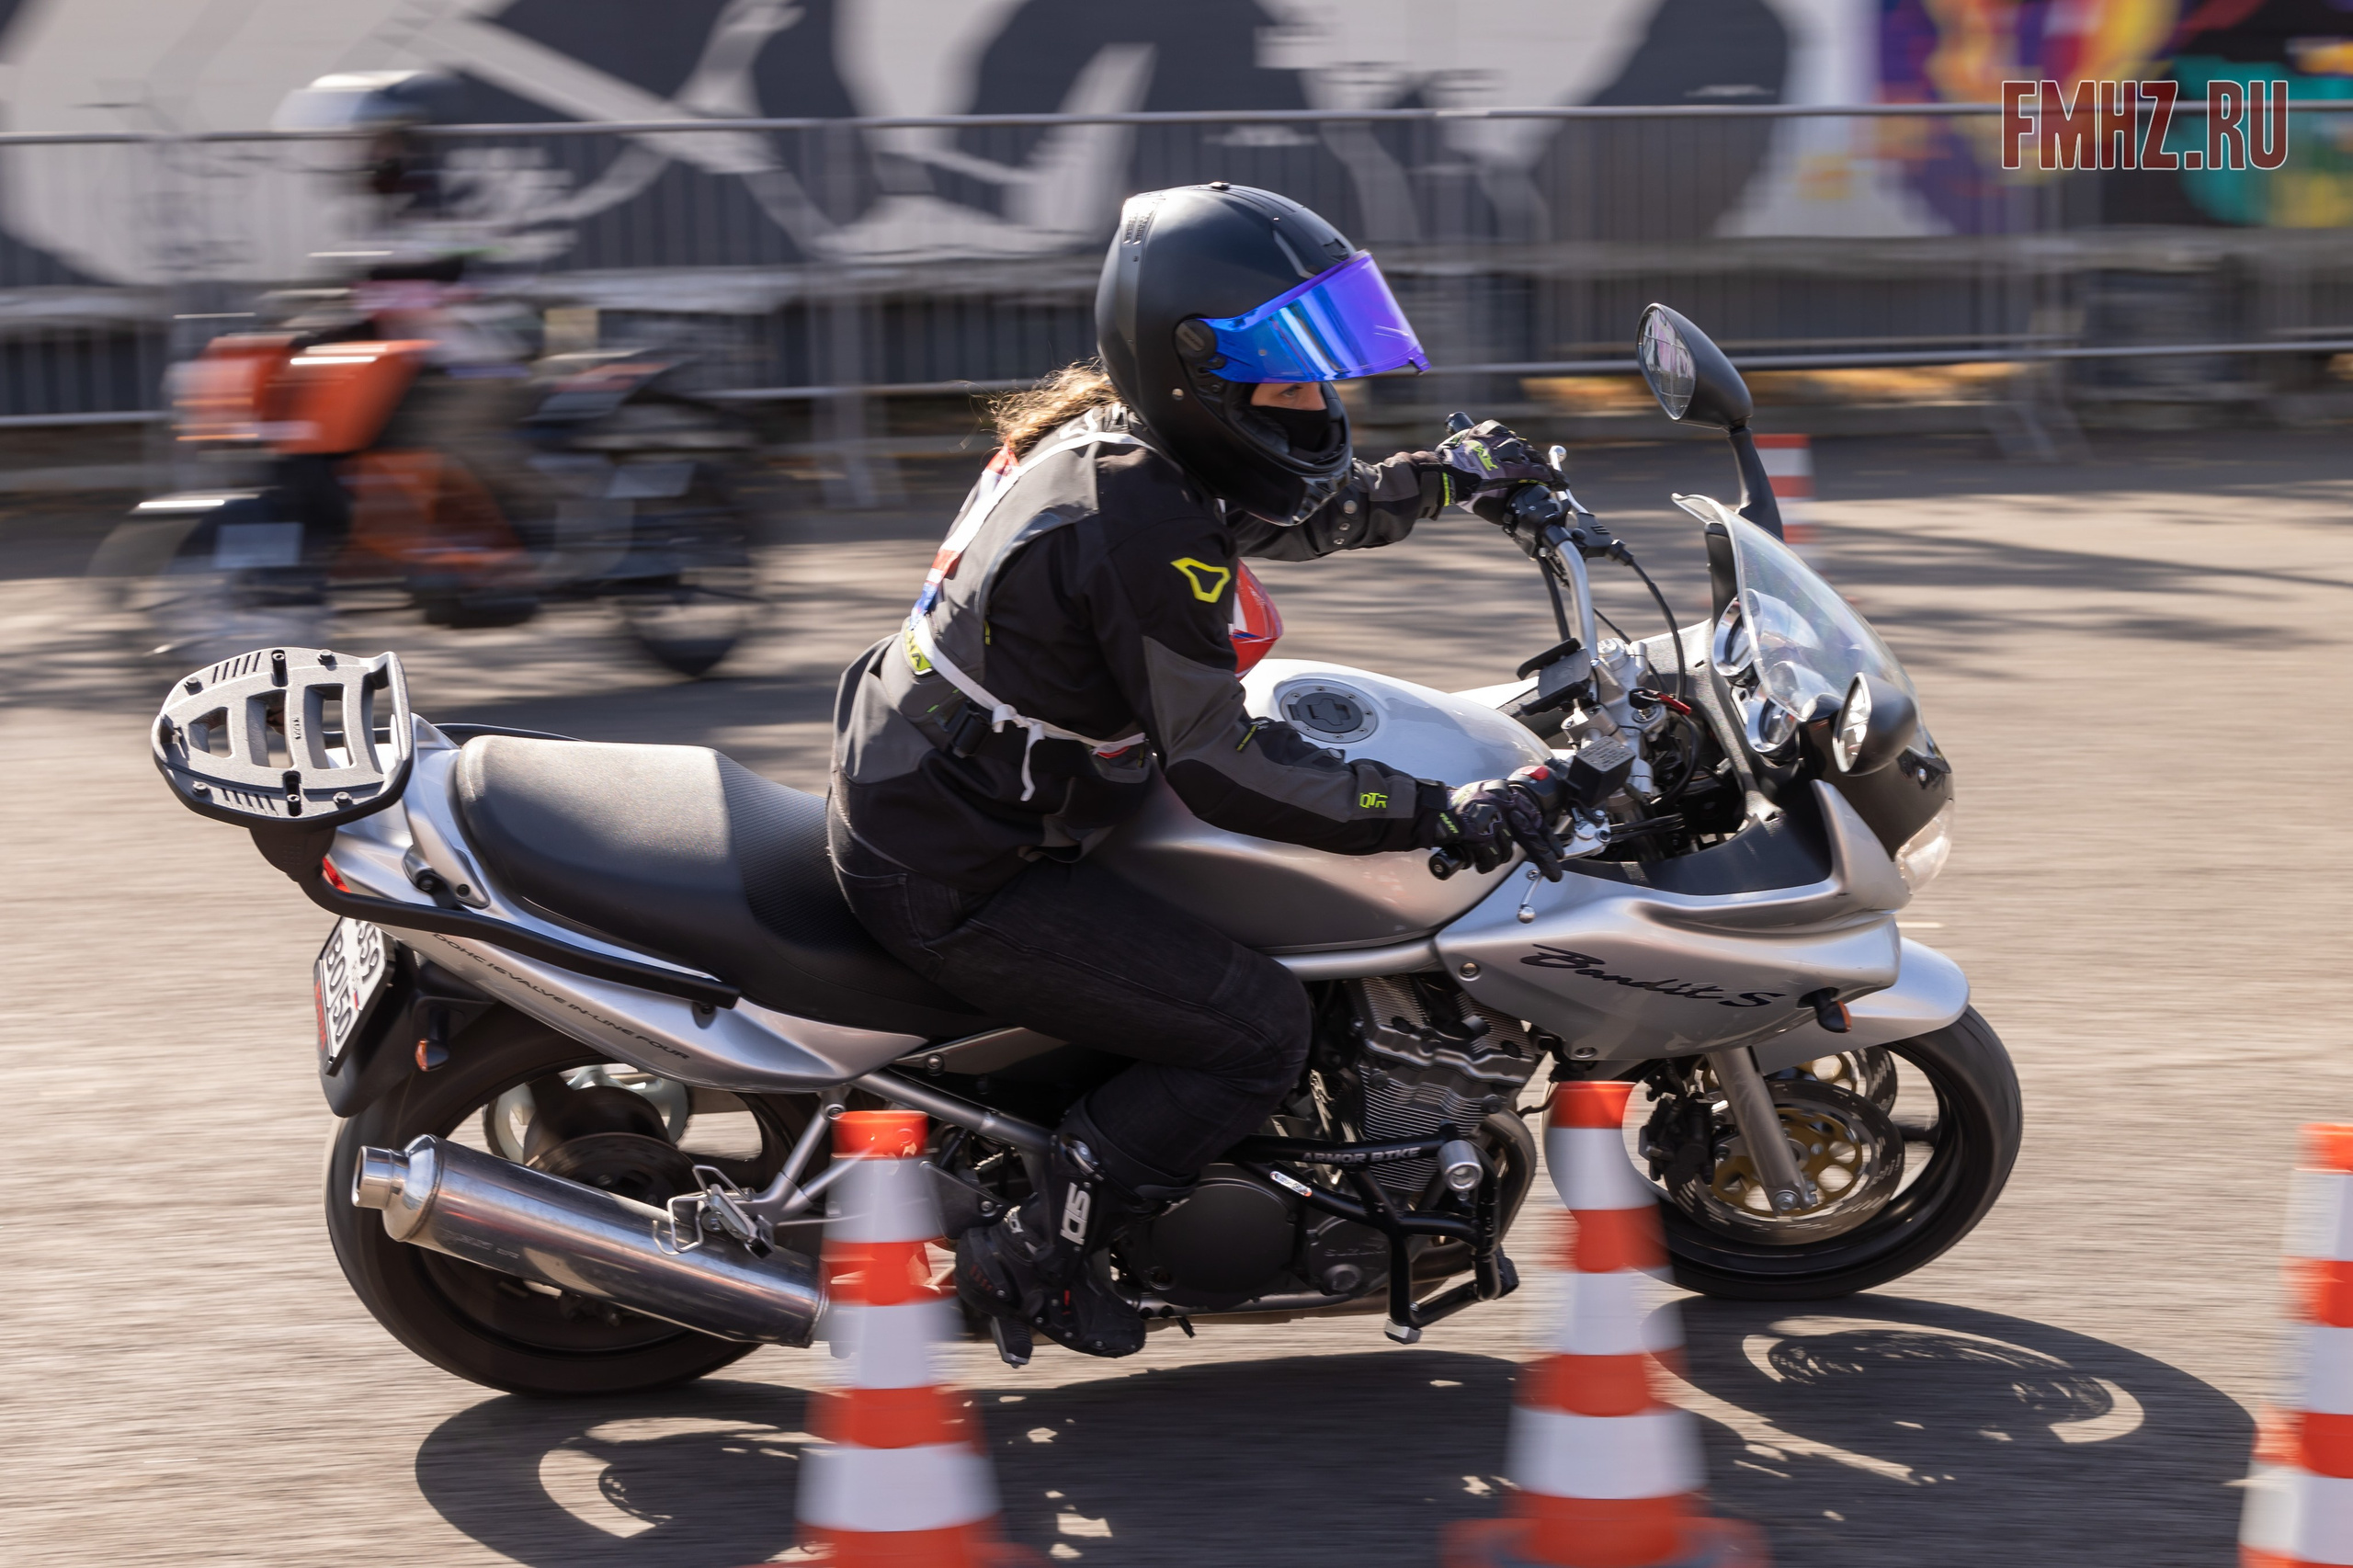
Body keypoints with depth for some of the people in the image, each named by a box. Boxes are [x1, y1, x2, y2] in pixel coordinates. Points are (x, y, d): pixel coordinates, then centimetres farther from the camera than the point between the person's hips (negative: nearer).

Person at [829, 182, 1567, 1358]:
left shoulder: (1106, 436, 3)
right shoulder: (1146, 529, -26)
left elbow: (1288, 514, 23)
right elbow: (1219, 766, -24)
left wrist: (1442, 477, 15)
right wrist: (1442, 816, -21)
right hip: (954, 883, -10)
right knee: (1258, 1031, -10)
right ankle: (1034, 1254, 1)